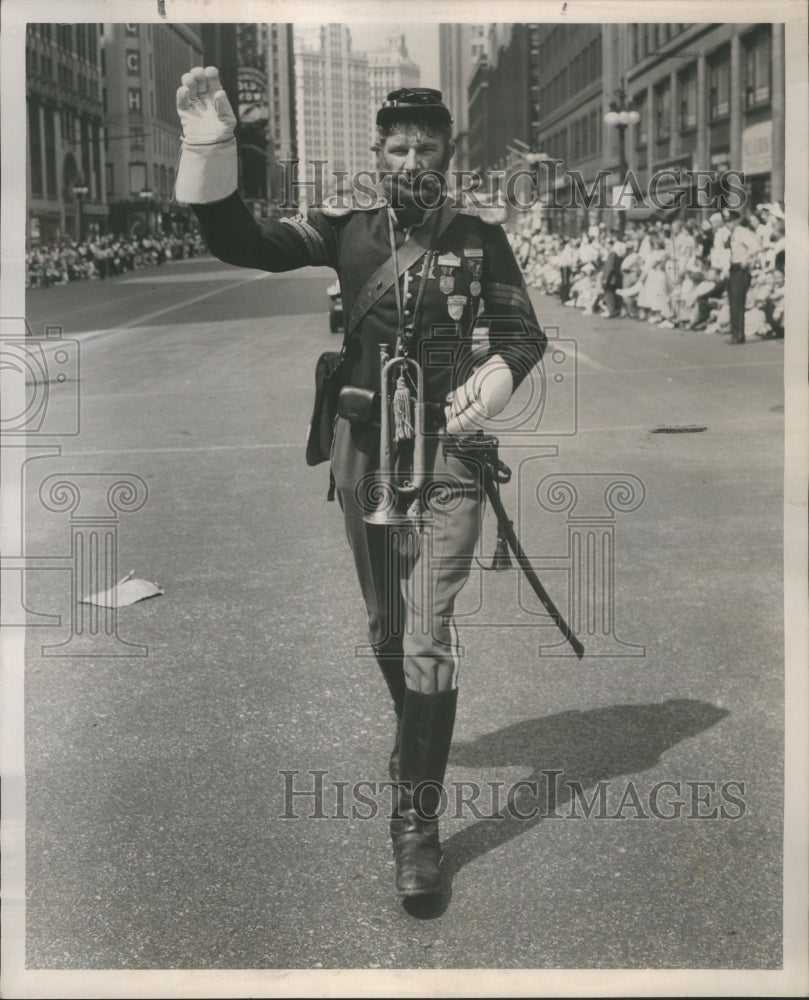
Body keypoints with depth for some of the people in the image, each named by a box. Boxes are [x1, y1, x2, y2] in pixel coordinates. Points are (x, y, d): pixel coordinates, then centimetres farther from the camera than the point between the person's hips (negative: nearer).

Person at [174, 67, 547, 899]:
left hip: (444, 451, -2)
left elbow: (524, 334, 7)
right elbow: (243, 244, -7)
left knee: (427, 635, -10)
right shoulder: (346, 228, 3)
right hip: (362, 447, 2)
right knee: (384, 628, 16)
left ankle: (417, 817, -3)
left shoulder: (479, 239, 2)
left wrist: (490, 386, -13)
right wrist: (210, 154, -20)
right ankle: (413, 734, 44)